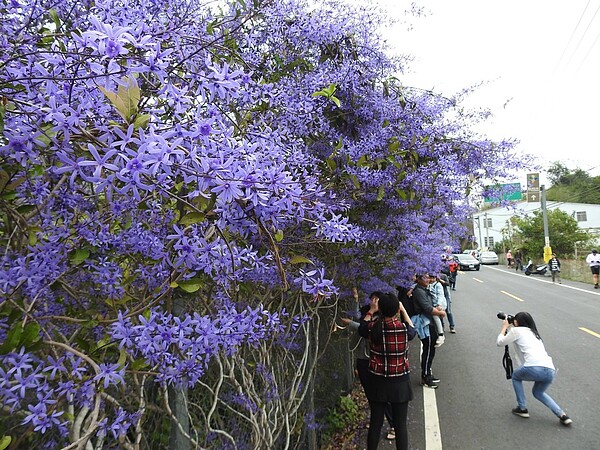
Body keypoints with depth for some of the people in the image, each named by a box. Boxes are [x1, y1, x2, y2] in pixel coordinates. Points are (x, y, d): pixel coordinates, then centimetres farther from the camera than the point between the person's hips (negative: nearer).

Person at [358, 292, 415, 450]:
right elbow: (412, 331, 8)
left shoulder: (373, 328, -14)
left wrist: (371, 311, 18)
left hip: (377, 382, 1)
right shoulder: (403, 328, -18)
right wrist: (404, 310, 15)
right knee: (400, 424, 13)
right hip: (399, 382, -1)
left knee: (375, 422, 15)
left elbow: (361, 328, 11)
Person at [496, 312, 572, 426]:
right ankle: (562, 415, 17)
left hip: (534, 368, -7)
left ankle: (522, 408, 23)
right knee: (538, 392, 33)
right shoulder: (533, 333, 30)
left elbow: (499, 342, 19)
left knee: (516, 376, 27)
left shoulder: (517, 330, 11)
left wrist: (505, 327, 31)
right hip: (551, 371, 7)